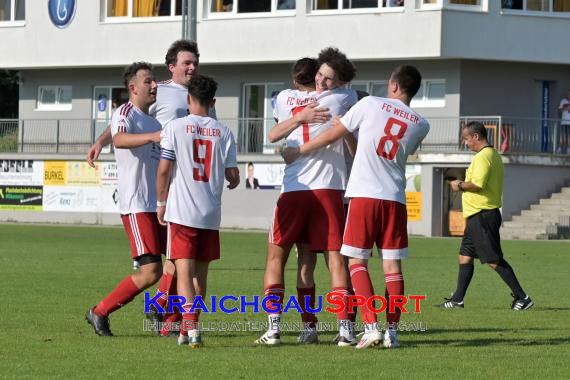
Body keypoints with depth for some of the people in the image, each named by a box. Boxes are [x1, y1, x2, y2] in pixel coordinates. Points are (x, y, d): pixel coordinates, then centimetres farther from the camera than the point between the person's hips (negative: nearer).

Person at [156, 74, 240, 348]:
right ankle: (187, 331, 24)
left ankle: (191, 327, -22)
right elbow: (233, 176, 6)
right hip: (211, 212, 3)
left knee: (185, 270, -6)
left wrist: (161, 204, 6)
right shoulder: (223, 132, 4)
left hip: (181, 211, -3)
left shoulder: (175, 128, -4)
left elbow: (164, 170, -6)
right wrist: (232, 184, 31)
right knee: (200, 273, 14)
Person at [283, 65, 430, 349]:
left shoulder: (370, 104, 0)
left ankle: (371, 327, -9)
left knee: (357, 262, 2)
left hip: (364, 195, -3)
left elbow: (332, 135, 6)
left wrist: (297, 152, 20)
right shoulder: (420, 125, 8)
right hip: (395, 198, 3)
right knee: (392, 265, 6)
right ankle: (392, 331, 3)